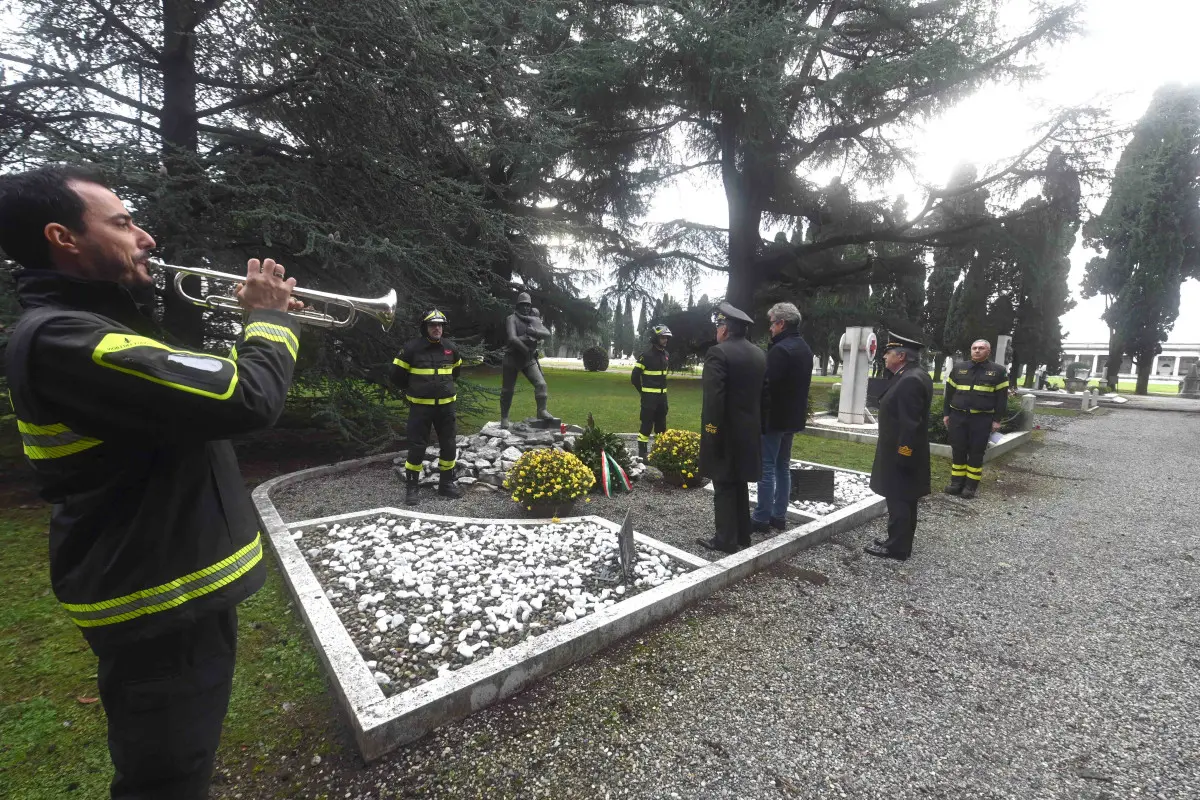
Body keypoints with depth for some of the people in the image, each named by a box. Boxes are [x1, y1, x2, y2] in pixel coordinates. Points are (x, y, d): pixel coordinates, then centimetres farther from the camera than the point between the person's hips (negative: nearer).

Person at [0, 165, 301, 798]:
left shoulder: (93, 325, 11)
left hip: (177, 584, 10)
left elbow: (206, 392, 19)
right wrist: (270, 318, -13)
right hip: (162, 609, -10)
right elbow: (249, 400, -32)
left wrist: (255, 324, 10)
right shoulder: (59, 336, -23)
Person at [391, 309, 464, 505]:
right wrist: (413, 391, 7)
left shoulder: (451, 348, 3)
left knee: (449, 446, 9)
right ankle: (411, 487, 17)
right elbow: (397, 374, 1)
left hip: (446, 405, 4)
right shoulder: (411, 348, -9)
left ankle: (446, 483, 26)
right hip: (420, 406, -4)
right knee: (417, 447, 1)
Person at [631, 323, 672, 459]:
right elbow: (634, 375, -11)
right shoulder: (647, 355, -14)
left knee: (661, 425, 15)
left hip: (662, 395, 7)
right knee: (647, 425, -5)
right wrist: (642, 391, -2)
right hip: (649, 396, -7)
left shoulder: (666, 355, 8)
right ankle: (642, 453, 3)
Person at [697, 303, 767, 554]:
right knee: (740, 484, 17)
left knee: (724, 487, 2)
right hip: (749, 431, 8)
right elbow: (762, 393, 10)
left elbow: (713, 398, -22)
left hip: (725, 433, -7)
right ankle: (743, 535, 26)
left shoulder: (718, 353, -15)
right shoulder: (759, 354, 8)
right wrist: (756, 425, 15)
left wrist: (711, 433, -17)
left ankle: (726, 540, 9)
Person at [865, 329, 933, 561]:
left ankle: (897, 548, 8)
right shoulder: (915, 376, 12)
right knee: (904, 500, 17)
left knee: (898, 501, -1)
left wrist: (900, 456, -22)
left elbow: (910, 424, -25)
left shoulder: (910, 380, -21)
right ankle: (899, 541, 28)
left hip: (900, 454, -10)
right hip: (904, 452, 10)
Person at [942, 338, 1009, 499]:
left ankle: (971, 486, 13)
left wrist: (997, 419, -4)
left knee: (976, 453, 4)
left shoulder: (998, 371, 2)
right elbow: (949, 392, 11)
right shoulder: (958, 368, 8)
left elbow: (1002, 397, 1)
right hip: (957, 416, 2)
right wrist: (946, 414, 7)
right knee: (958, 451, 7)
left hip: (982, 419, -2)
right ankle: (956, 483, 16)